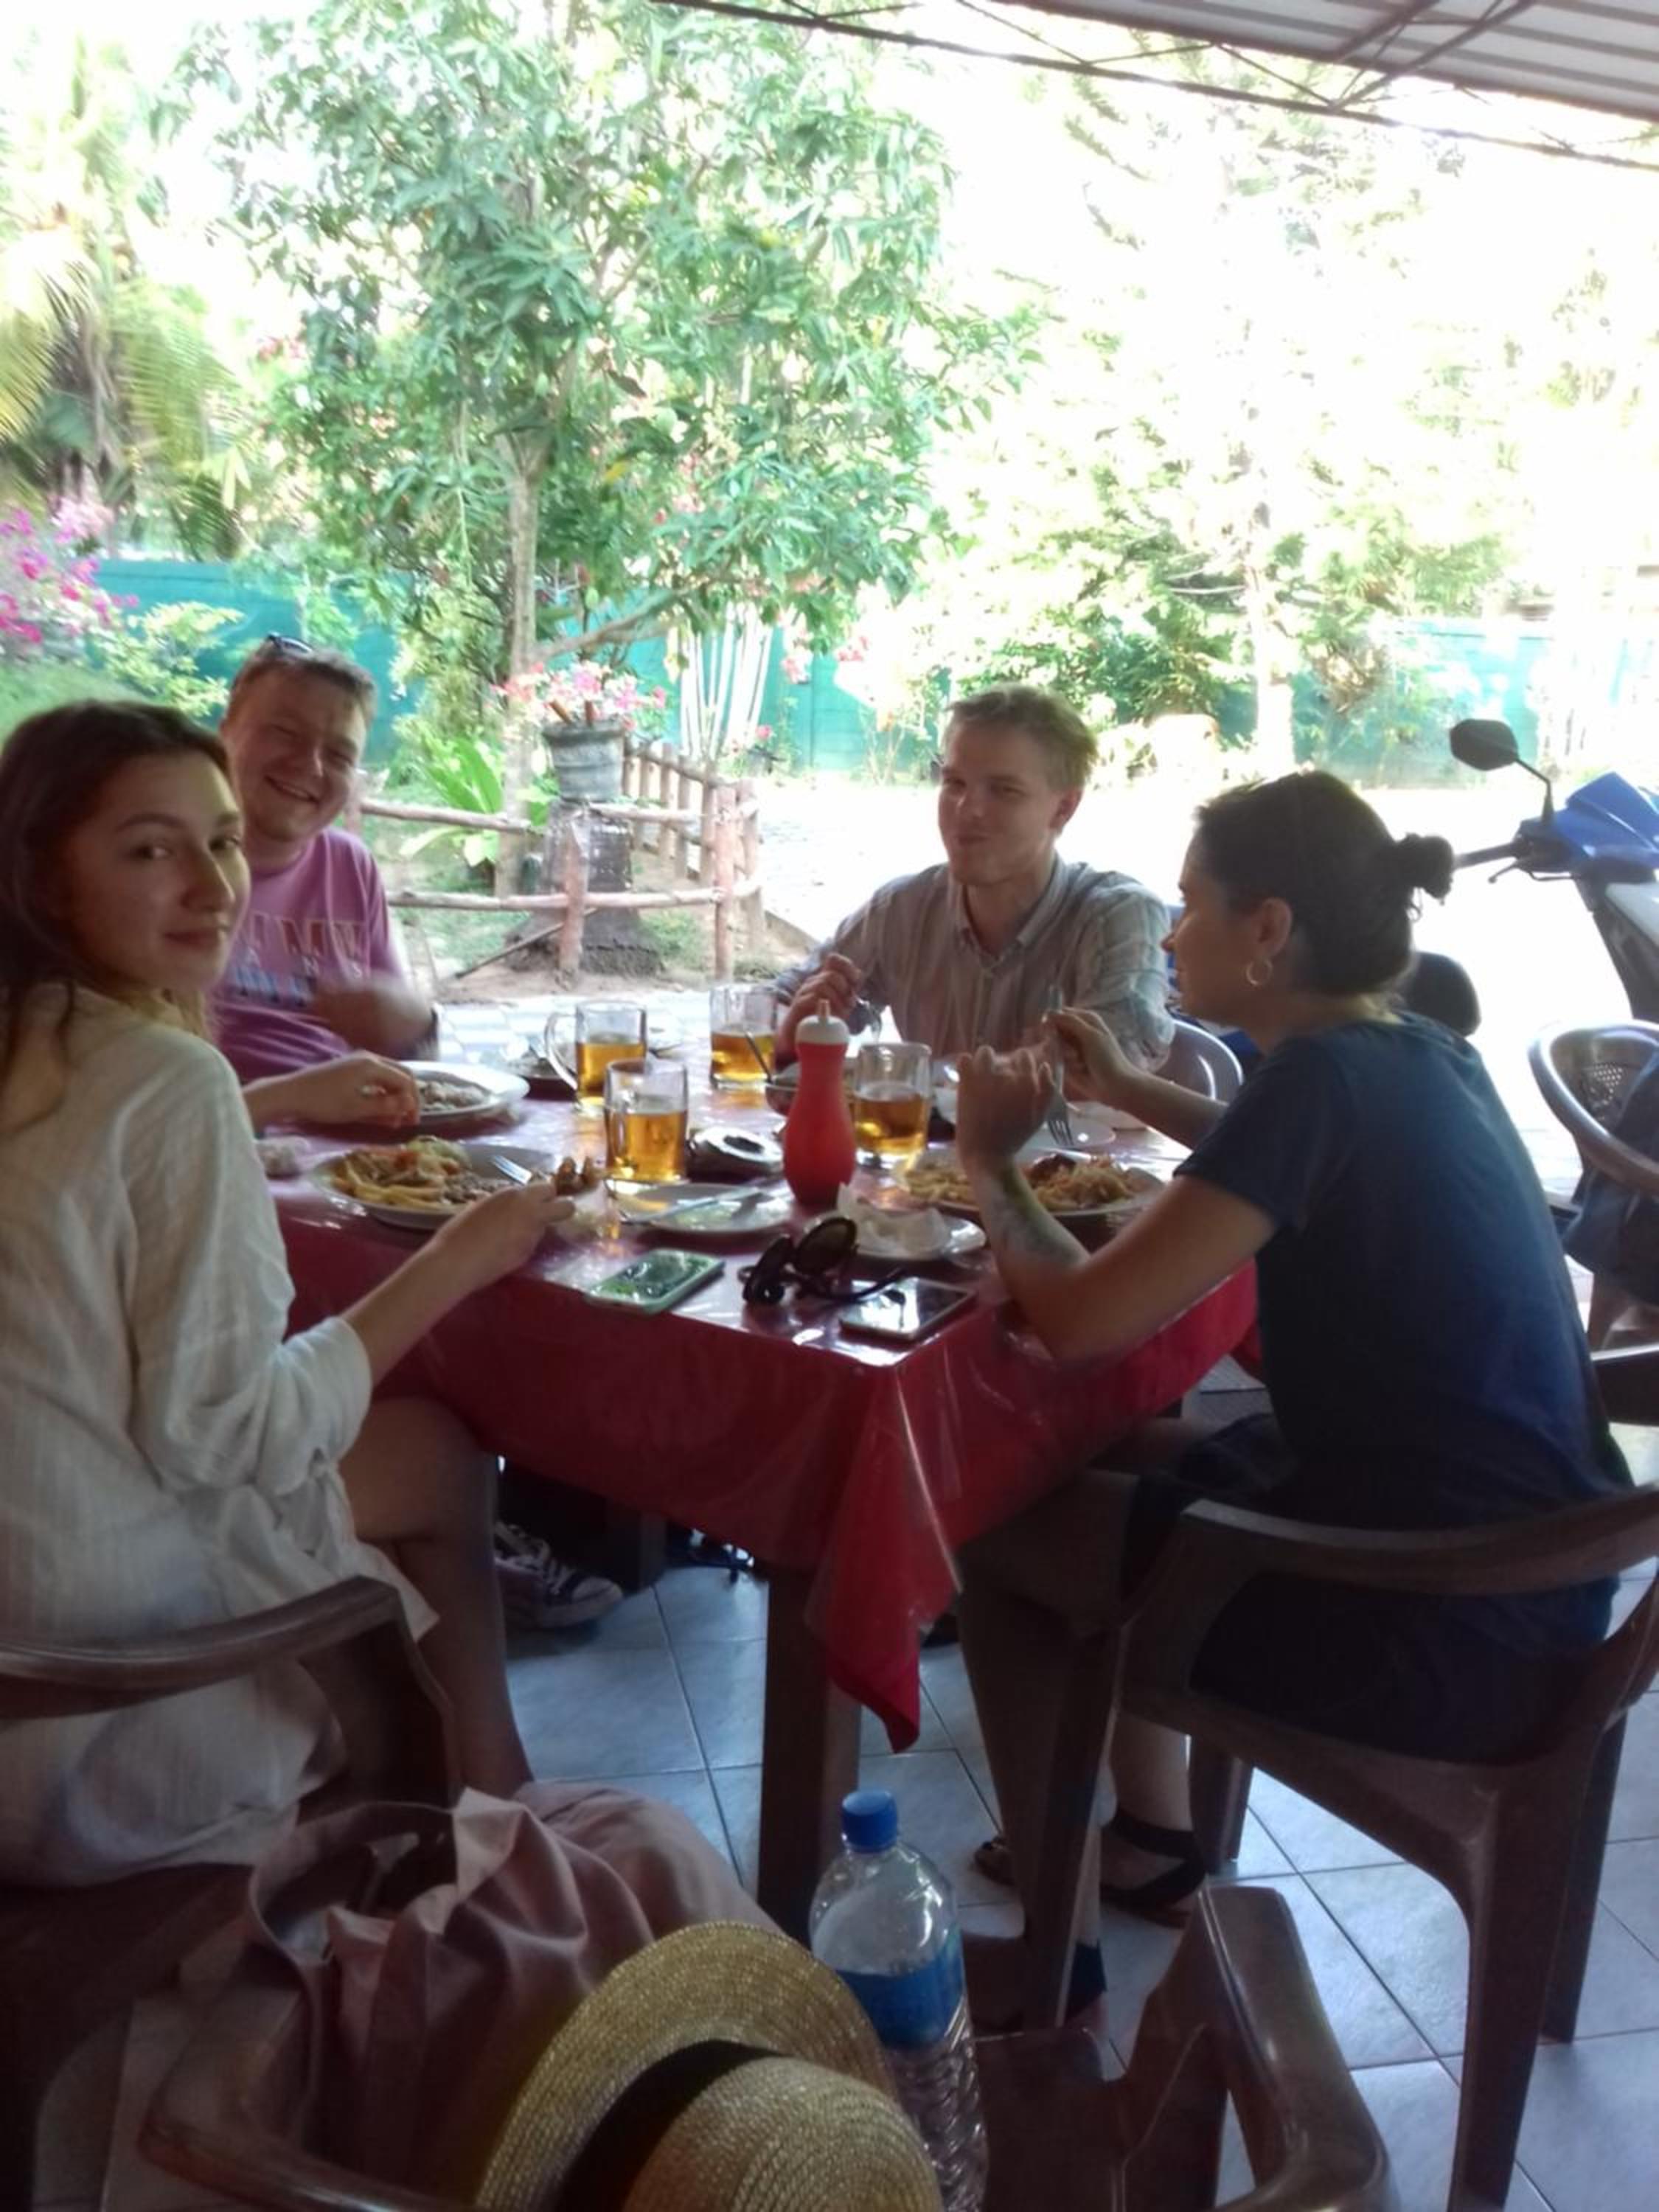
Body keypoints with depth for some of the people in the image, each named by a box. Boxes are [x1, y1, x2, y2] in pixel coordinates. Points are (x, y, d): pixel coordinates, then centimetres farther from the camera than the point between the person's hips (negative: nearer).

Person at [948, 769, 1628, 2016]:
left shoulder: (1326, 1078, -21)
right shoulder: (1422, 1058, 6)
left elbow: (1080, 1321, -23)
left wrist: (991, 1163, -5)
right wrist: (1130, 1092, 26)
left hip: (1452, 1633, -9)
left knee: (992, 1525, 4)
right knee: (1090, 1460, 22)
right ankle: (1152, 1844, 35)